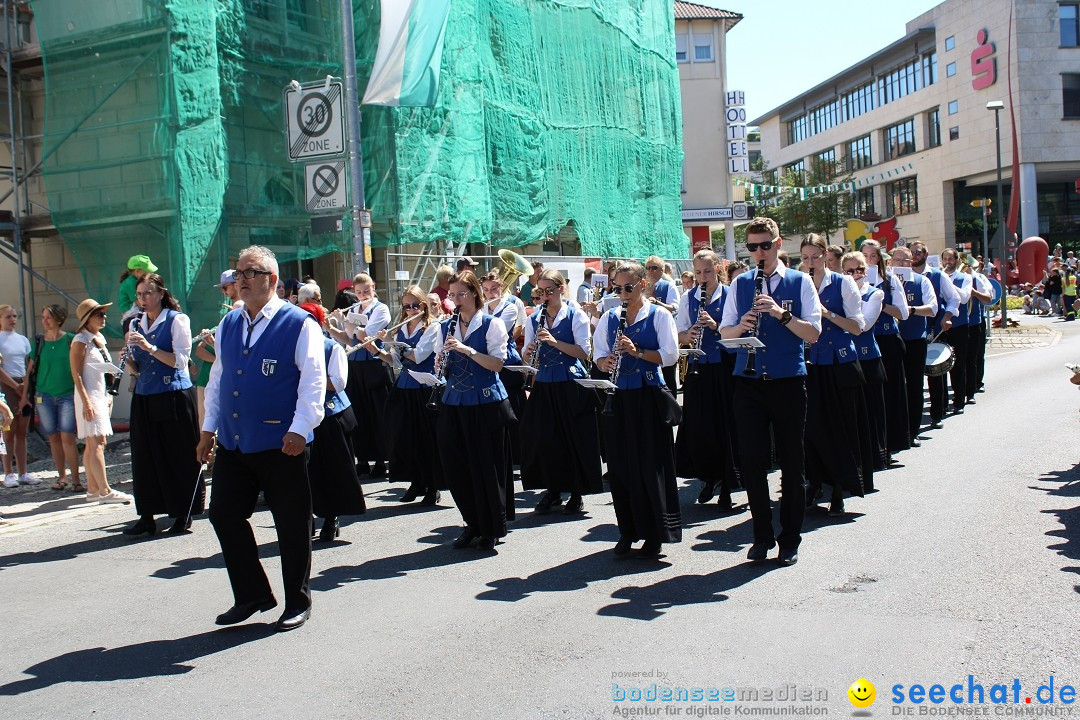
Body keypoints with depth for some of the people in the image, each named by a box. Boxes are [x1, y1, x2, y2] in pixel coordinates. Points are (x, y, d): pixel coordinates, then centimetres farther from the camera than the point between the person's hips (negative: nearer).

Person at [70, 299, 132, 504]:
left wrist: (109, 395, 17)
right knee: (97, 443, -11)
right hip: (89, 396, -8)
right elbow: (76, 374, -14)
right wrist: (86, 401, -20)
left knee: (93, 443, 8)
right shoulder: (81, 340, -10)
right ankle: (105, 491, -14)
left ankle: (93, 489, 11)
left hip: (101, 395, 8)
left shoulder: (100, 338, 15)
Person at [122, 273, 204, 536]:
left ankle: (183, 515, 10)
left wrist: (150, 348, -21)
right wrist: (129, 352, -5)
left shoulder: (177, 320, -4)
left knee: (178, 457, 1)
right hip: (144, 398, 6)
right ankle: (147, 516, 12)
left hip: (174, 397, -5)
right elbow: (135, 369, 15)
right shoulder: (136, 325, 13)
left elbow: (180, 360, -12)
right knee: (145, 458, 6)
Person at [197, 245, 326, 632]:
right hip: (231, 441, 6)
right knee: (224, 515, 9)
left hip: (280, 444, -6)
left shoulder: (300, 325, -8)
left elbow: (313, 381, -13)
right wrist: (208, 428, 16)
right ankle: (251, 596, 25)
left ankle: (297, 602, 22)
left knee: (292, 524, 5)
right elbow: (217, 378, 18)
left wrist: (300, 429, -21)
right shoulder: (228, 324, 12)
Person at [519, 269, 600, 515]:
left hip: (572, 386, -4)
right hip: (543, 385, 4)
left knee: (574, 439, 0)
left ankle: (576, 494, 12)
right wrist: (529, 353, -13)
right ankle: (552, 490, 19)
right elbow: (528, 358, 11)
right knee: (543, 438, 3)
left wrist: (554, 341, -22)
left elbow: (583, 352, -11)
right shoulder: (534, 319, 9)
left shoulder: (576, 315, -3)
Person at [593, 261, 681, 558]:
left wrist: (637, 351, -19)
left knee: (652, 464, -1)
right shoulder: (609, 318, 11)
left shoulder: (659, 316, 0)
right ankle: (628, 531, 16)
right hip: (618, 397, 4)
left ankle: (655, 534, 8)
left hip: (649, 397, -4)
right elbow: (598, 354, 13)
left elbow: (670, 356, -7)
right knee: (620, 464, 5)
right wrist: (606, 362, -9)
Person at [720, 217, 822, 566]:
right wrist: (742, 325, -13)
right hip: (749, 383, 2)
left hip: (788, 382, -2)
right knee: (752, 460, 1)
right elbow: (725, 332, 9)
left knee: (791, 462, 5)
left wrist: (781, 314, -20)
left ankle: (790, 539, 17)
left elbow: (814, 333, -6)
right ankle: (762, 535, 16)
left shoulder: (799, 282, 1)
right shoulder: (740, 283, 9)